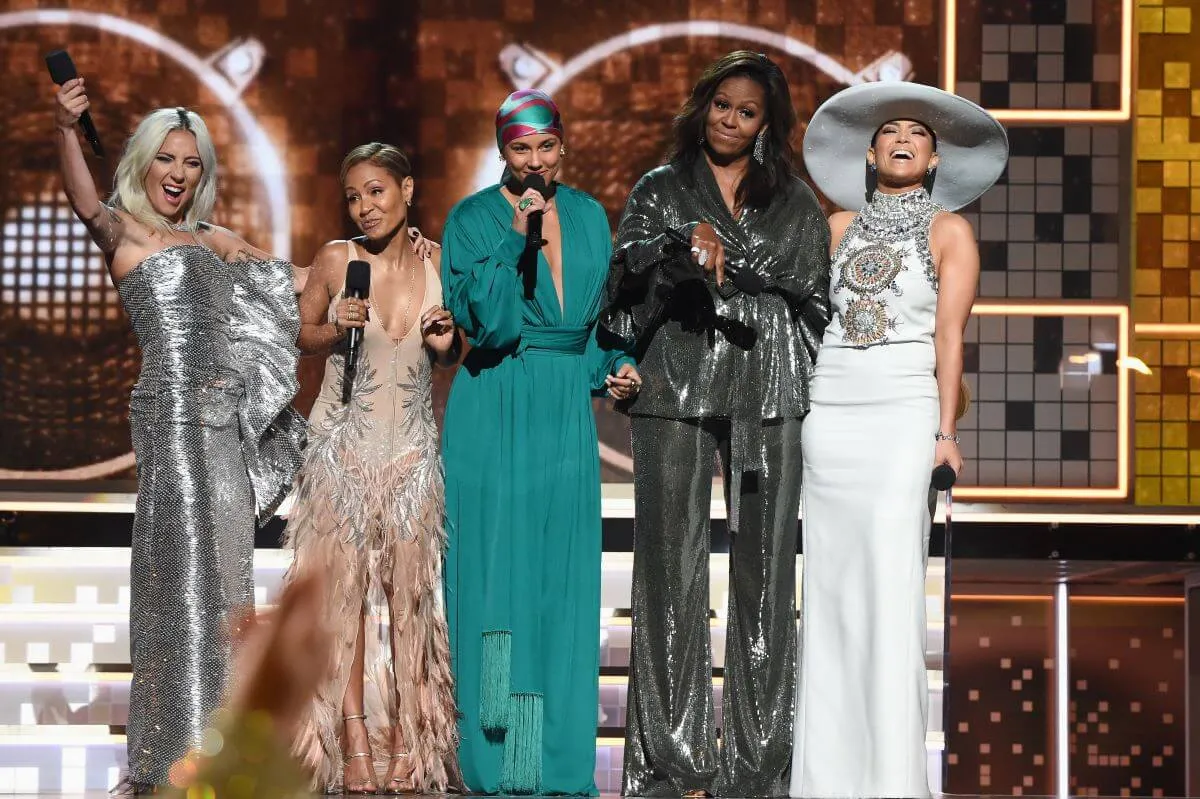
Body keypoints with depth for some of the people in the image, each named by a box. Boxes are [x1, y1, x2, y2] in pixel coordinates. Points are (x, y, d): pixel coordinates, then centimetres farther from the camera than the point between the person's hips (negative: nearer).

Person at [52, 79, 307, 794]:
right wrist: (67, 130, -39)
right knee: (181, 570, -10)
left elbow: (290, 282, 30)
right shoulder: (123, 232, 1)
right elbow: (87, 203, -21)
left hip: (225, 415, 7)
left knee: (222, 572, 8)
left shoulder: (215, 240, 21)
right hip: (172, 409, -7)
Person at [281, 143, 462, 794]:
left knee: (411, 586, 3)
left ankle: (410, 738, 11)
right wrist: (338, 329, -12)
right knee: (345, 582, -1)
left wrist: (446, 344, -8)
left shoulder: (439, 263, 0)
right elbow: (300, 335, 7)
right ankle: (354, 734, 6)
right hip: (344, 442, -1)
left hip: (412, 446, 2)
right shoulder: (336, 260, -6)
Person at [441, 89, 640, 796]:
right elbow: (489, 323, -15)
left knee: (565, 577, 5)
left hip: (567, 413, 4)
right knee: (499, 572, -2)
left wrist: (615, 366, 2)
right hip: (495, 411, -4)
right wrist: (516, 240, -22)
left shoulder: (588, 216, 9)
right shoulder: (472, 220, -5)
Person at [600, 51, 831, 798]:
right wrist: (683, 249, -24)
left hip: (769, 394, 1)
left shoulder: (794, 200, 15)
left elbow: (814, 288, 8)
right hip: (676, 392, 0)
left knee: (764, 567, -1)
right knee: (672, 565, -2)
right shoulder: (661, 190, 12)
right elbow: (629, 266, -5)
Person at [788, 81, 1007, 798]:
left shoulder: (950, 231, 4)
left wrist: (946, 431, -12)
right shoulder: (841, 226, 14)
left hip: (904, 414, -3)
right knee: (832, 578, 2)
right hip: (832, 410, 3)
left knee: (892, 579, -10)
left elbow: (950, 337, -3)